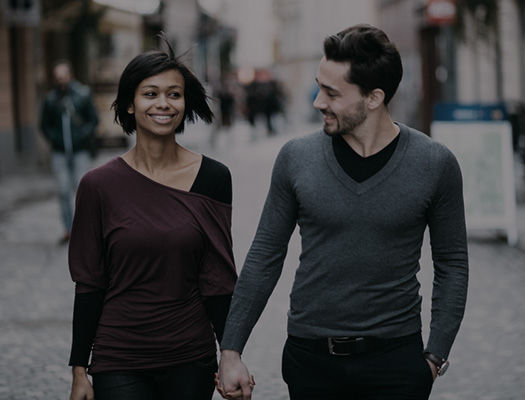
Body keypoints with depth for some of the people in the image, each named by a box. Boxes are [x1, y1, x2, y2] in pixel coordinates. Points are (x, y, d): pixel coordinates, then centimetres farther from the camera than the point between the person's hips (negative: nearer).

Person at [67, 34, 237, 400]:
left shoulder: (213, 178, -1)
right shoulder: (99, 185, -4)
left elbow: (217, 277, 2)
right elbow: (89, 285, 0)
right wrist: (79, 370, -1)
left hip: (192, 361, 1)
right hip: (119, 363, -1)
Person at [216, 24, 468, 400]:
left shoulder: (435, 164, -5)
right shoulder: (297, 157, -3)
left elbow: (453, 263, 3)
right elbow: (265, 257, 4)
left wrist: (436, 356, -1)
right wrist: (231, 351, 2)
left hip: (394, 358, -1)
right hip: (310, 359, 1)